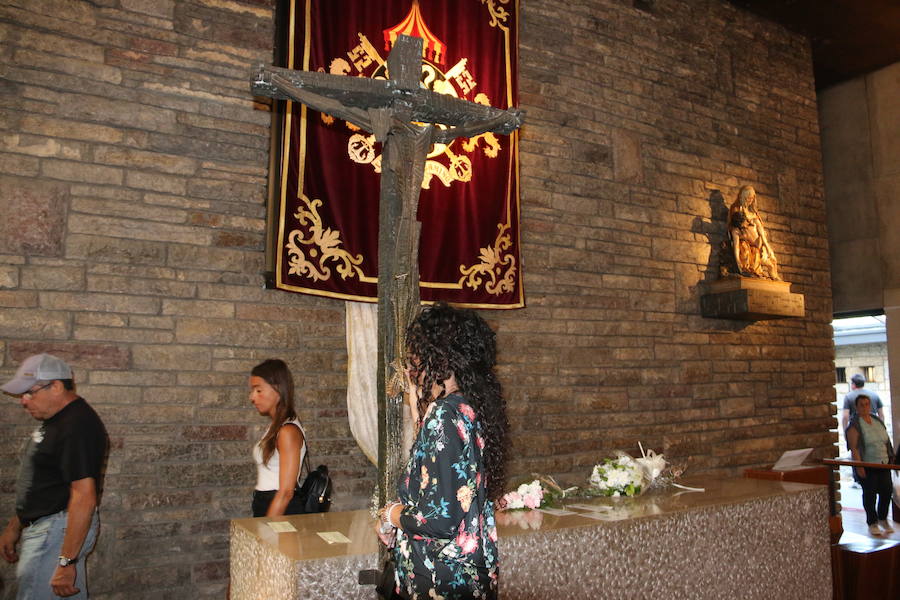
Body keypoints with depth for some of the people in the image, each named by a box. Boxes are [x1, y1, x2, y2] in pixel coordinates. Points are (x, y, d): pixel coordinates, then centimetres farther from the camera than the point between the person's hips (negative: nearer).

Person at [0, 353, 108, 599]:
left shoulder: (78, 427, -22)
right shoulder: (55, 420, 12)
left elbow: (84, 496, -26)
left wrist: (67, 561, -26)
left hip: (58, 531, -10)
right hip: (40, 527, 10)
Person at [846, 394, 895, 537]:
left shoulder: (878, 421, 11)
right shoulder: (855, 425, -10)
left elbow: (886, 442, 18)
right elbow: (854, 447, -14)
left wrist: (890, 458, 14)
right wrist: (859, 466, -19)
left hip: (883, 464, 6)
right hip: (867, 466, -6)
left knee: (887, 490, 5)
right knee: (869, 494, 1)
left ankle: (883, 519, 25)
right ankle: (872, 523, 15)